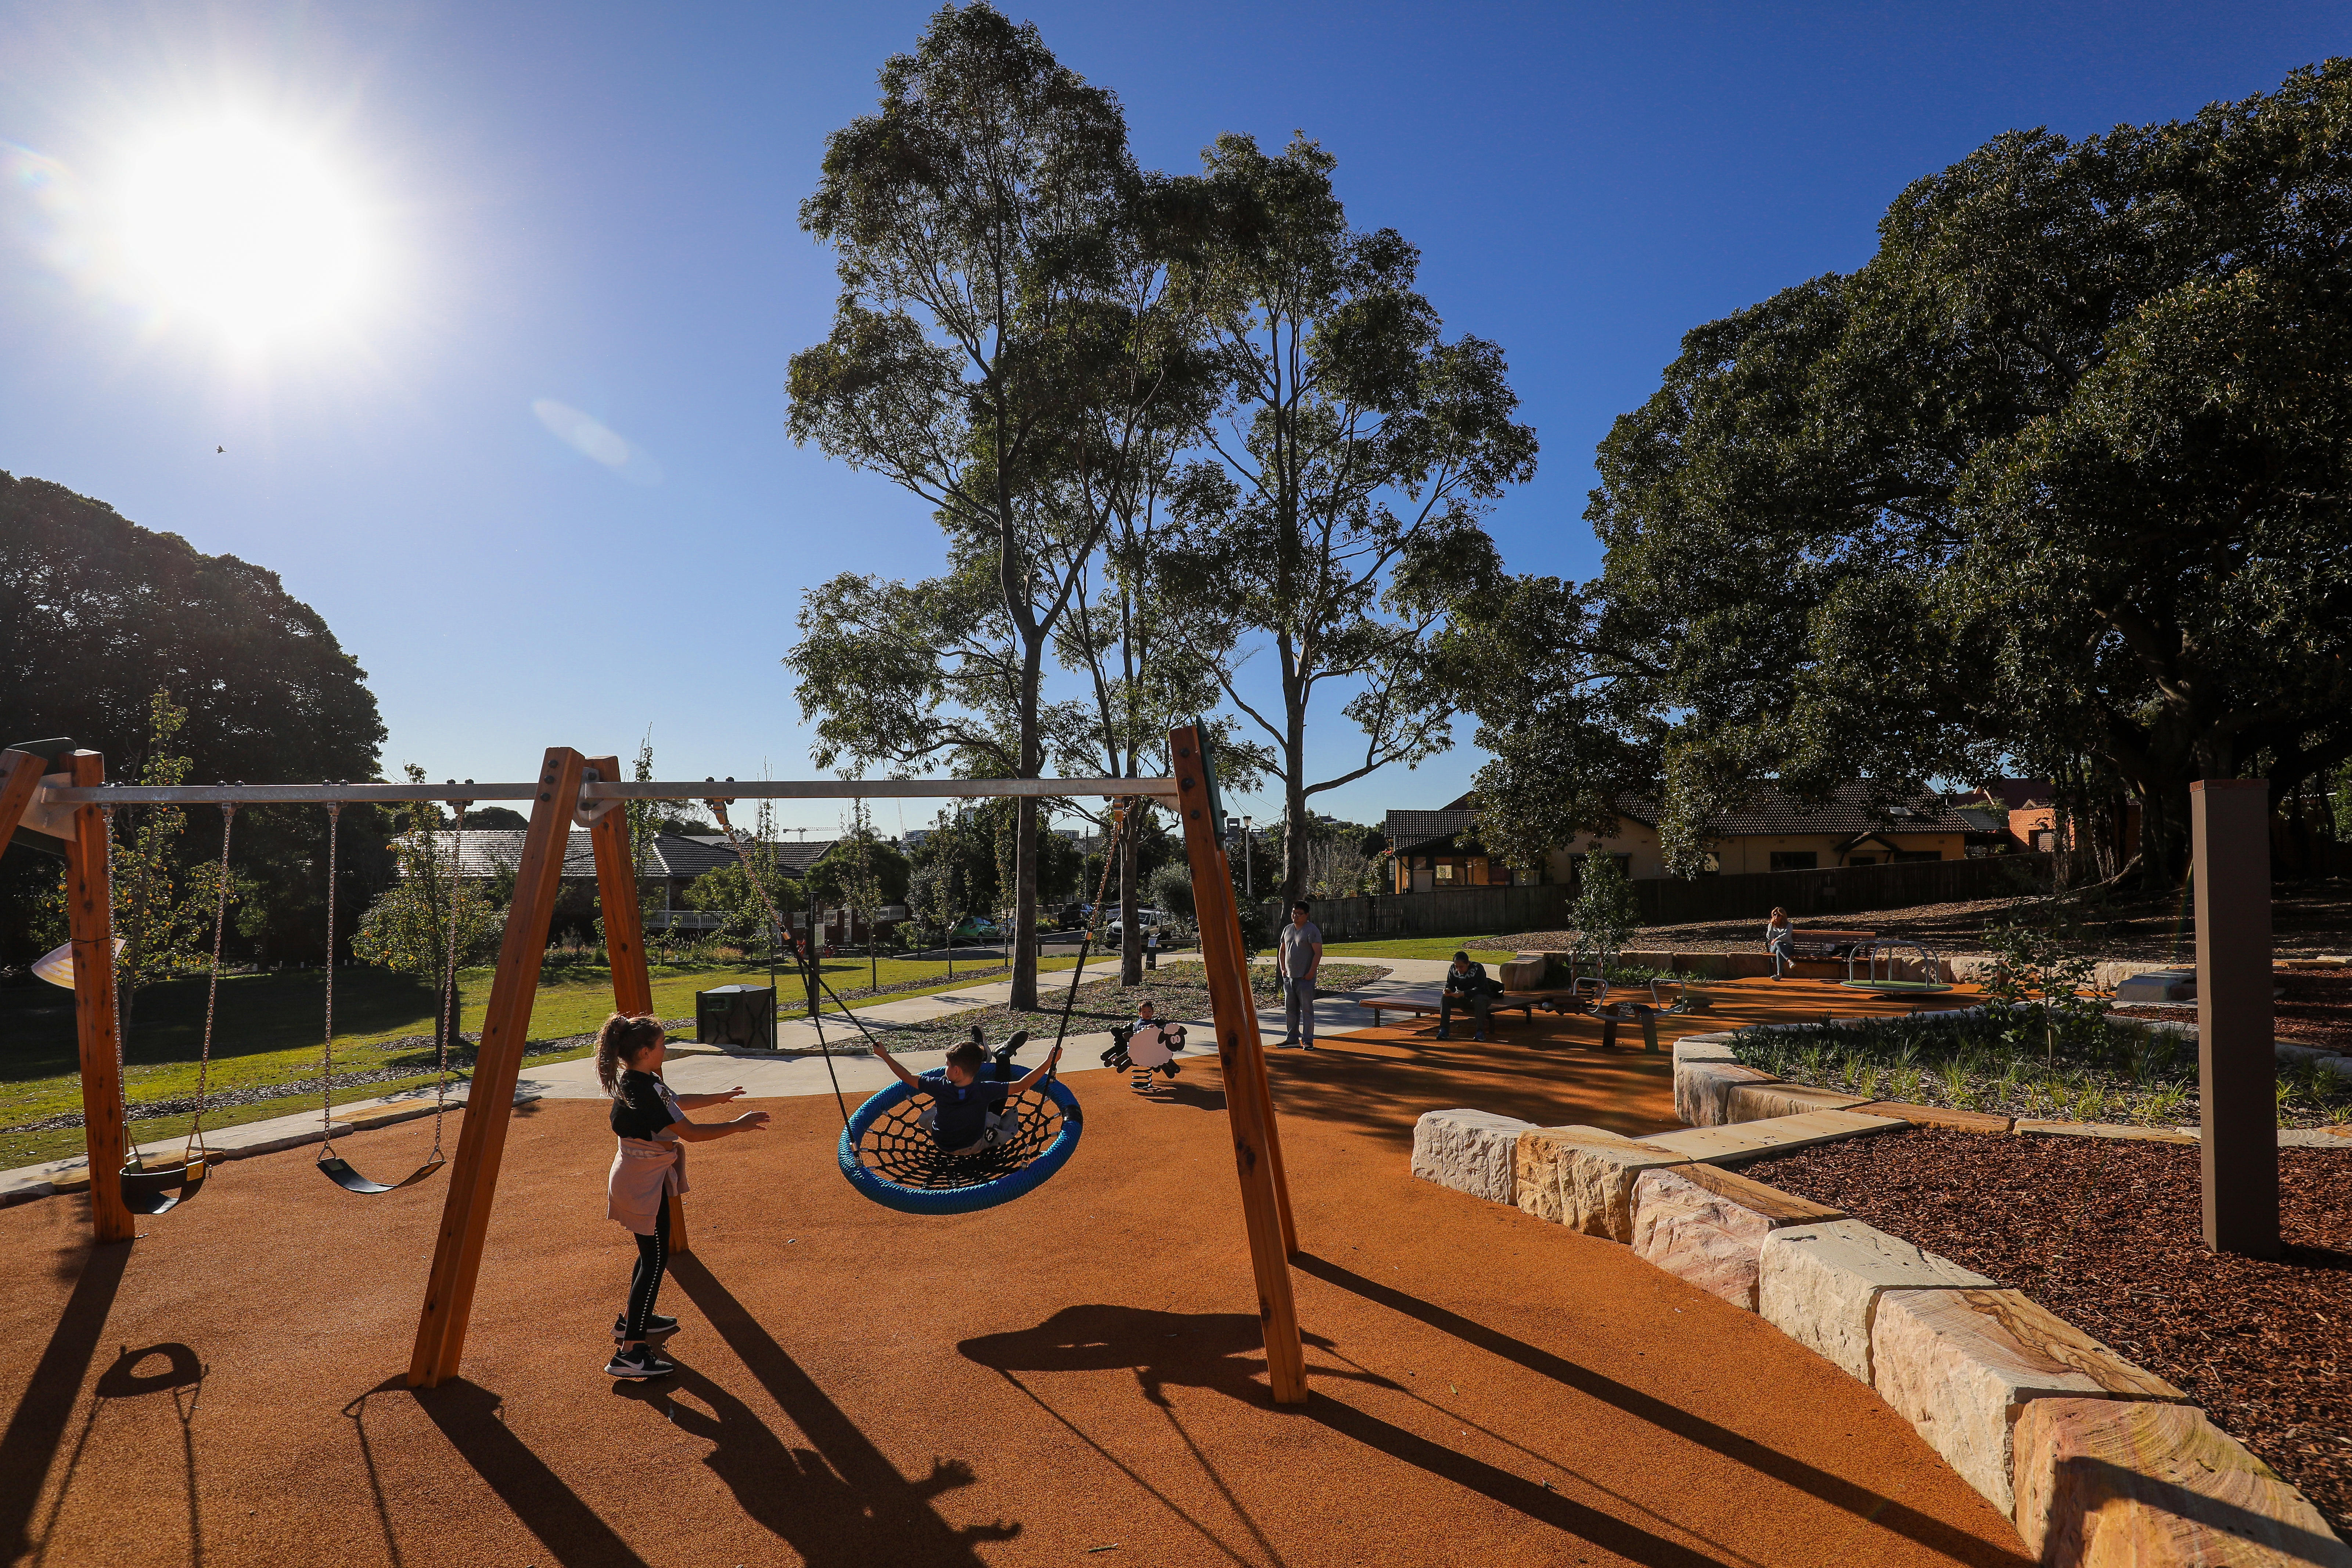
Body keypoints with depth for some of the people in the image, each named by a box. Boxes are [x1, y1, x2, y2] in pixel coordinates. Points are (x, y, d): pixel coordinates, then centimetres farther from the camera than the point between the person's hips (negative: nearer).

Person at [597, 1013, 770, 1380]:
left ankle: (632, 1319, 40)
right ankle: (630, 1353, -3)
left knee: (652, 1251, 24)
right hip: (644, 1185, -10)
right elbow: (691, 1132, -25)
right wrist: (737, 1125, -17)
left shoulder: (632, 1082, 4)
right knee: (655, 1259, -5)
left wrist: (719, 1098, 26)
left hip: (638, 1181, 10)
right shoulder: (645, 1091, -27)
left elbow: (675, 1102, 22)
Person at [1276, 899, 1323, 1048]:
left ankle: (1308, 1041, 2)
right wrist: (1283, 969, 8)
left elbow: (1318, 953, -13)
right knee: (1290, 1010, 12)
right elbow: (1282, 951, 20)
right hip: (1289, 977, 7)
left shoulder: (1312, 930, -8)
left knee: (1307, 1010, -2)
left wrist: (1311, 973, -17)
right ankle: (1292, 1038, 21)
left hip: (1305, 978, -7)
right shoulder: (1287, 930, 13)